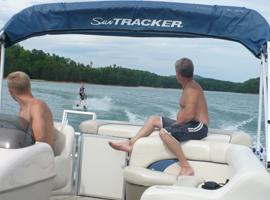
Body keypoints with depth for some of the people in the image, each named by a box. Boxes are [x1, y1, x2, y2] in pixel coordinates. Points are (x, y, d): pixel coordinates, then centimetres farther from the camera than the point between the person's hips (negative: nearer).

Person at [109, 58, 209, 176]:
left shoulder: (191, 88, -17)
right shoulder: (189, 86, 16)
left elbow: (189, 115, -27)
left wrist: (173, 125, -15)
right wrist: (175, 123, 9)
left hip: (198, 127, -11)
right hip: (190, 124, 11)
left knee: (164, 132, -34)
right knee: (153, 119, 14)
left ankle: (186, 167, -28)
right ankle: (130, 144, 11)